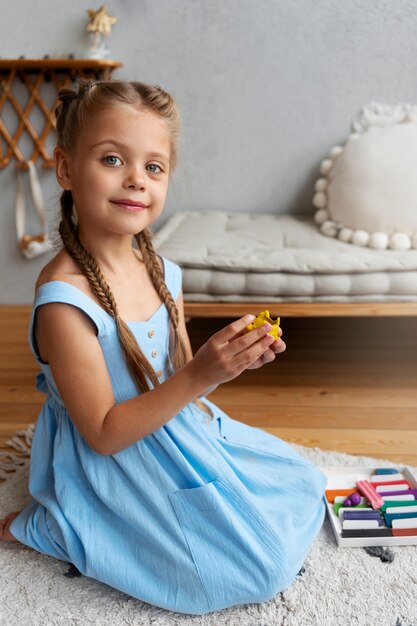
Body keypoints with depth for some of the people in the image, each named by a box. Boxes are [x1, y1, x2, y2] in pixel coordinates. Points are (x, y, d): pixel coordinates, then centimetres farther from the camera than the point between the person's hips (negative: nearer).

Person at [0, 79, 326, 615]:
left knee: (299, 486, 17)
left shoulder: (163, 273, -5)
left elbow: (177, 379, 6)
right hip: (111, 466, -7)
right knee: (256, 569, -4)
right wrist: (201, 377, -32)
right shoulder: (64, 299, -27)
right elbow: (103, 433, -23)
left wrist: (231, 358, -15)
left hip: (178, 433, 8)